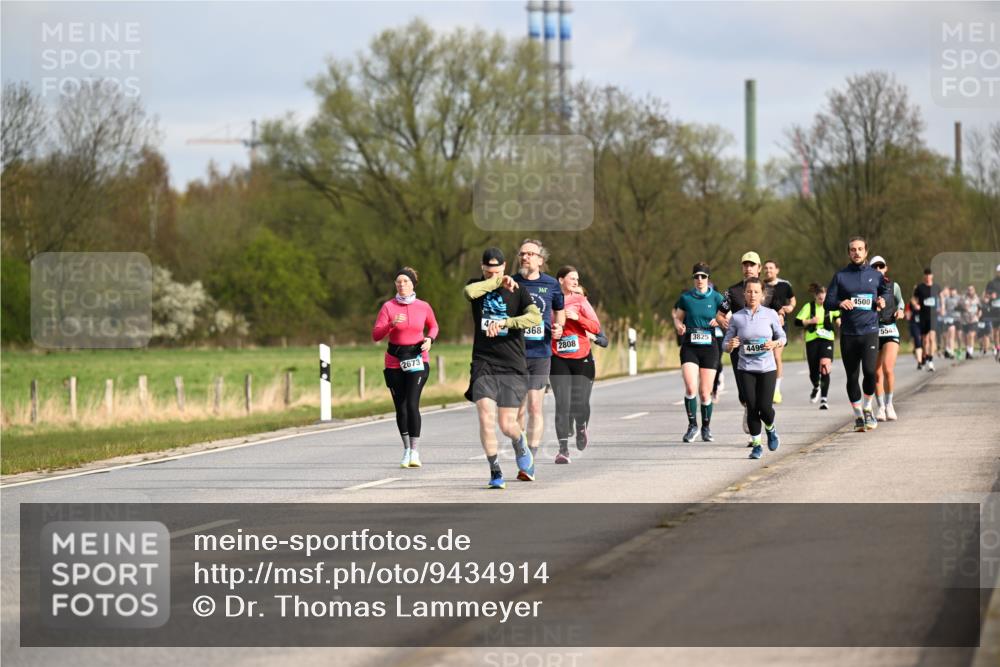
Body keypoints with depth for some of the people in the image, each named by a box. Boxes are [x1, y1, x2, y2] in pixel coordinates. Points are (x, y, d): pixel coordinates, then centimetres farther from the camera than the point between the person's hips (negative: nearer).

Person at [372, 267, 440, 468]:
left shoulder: (423, 307, 1)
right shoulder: (388, 307, -2)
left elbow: (433, 326, 20)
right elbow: (376, 335, -10)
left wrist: (430, 339, -1)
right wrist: (392, 324, -26)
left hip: (418, 359, -1)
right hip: (395, 361, 1)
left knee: (412, 404, -15)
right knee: (400, 408, 5)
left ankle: (414, 451, -10)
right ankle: (406, 450, 21)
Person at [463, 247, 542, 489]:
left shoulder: (517, 291, 3)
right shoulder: (477, 286, 7)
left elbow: (535, 317, -15)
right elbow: (469, 292, -19)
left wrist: (503, 323, -25)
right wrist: (499, 281, -14)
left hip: (513, 366, -1)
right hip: (483, 363, 1)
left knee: (507, 425, -1)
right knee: (486, 419, -15)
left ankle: (521, 447, 34)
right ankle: (495, 472, -4)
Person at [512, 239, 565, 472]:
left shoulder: (551, 284, 6)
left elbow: (559, 311, 21)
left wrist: (558, 326, 1)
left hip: (540, 354, 0)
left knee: (535, 407, -5)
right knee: (519, 409, 2)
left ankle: (531, 460, -2)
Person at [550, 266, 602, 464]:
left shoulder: (580, 301, 6)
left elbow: (596, 327, -1)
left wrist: (577, 317, -15)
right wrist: (550, 333, -10)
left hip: (582, 359, 1)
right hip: (559, 360, -1)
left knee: (580, 404, -2)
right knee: (562, 404, -10)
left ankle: (581, 428, 33)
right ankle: (563, 449, -7)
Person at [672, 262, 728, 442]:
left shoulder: (717, 298, 2)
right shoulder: (685, 297, 4)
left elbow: (726, 321, 7)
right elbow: (678, 316, 13)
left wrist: (719, 320, -16)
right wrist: (679, 325, -9)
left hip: (709, 348, 0)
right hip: (689, 347, 0)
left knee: (705, 392, 0)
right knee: (691, 388, -17)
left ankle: (706, 427, 21)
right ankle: (692, 425, 0)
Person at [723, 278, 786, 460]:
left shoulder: (770, 314, 0)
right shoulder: (736, 317, 1)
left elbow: (782, 337, 9)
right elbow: (726, 343, 4)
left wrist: (775, 343, -13)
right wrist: (730, 345, -19)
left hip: (767, 368, 0)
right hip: (746, 368, 0)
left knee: (765, 407, -7)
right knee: (752, 408, -4)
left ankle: (770, 429, 26)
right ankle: (756, 444, 10)